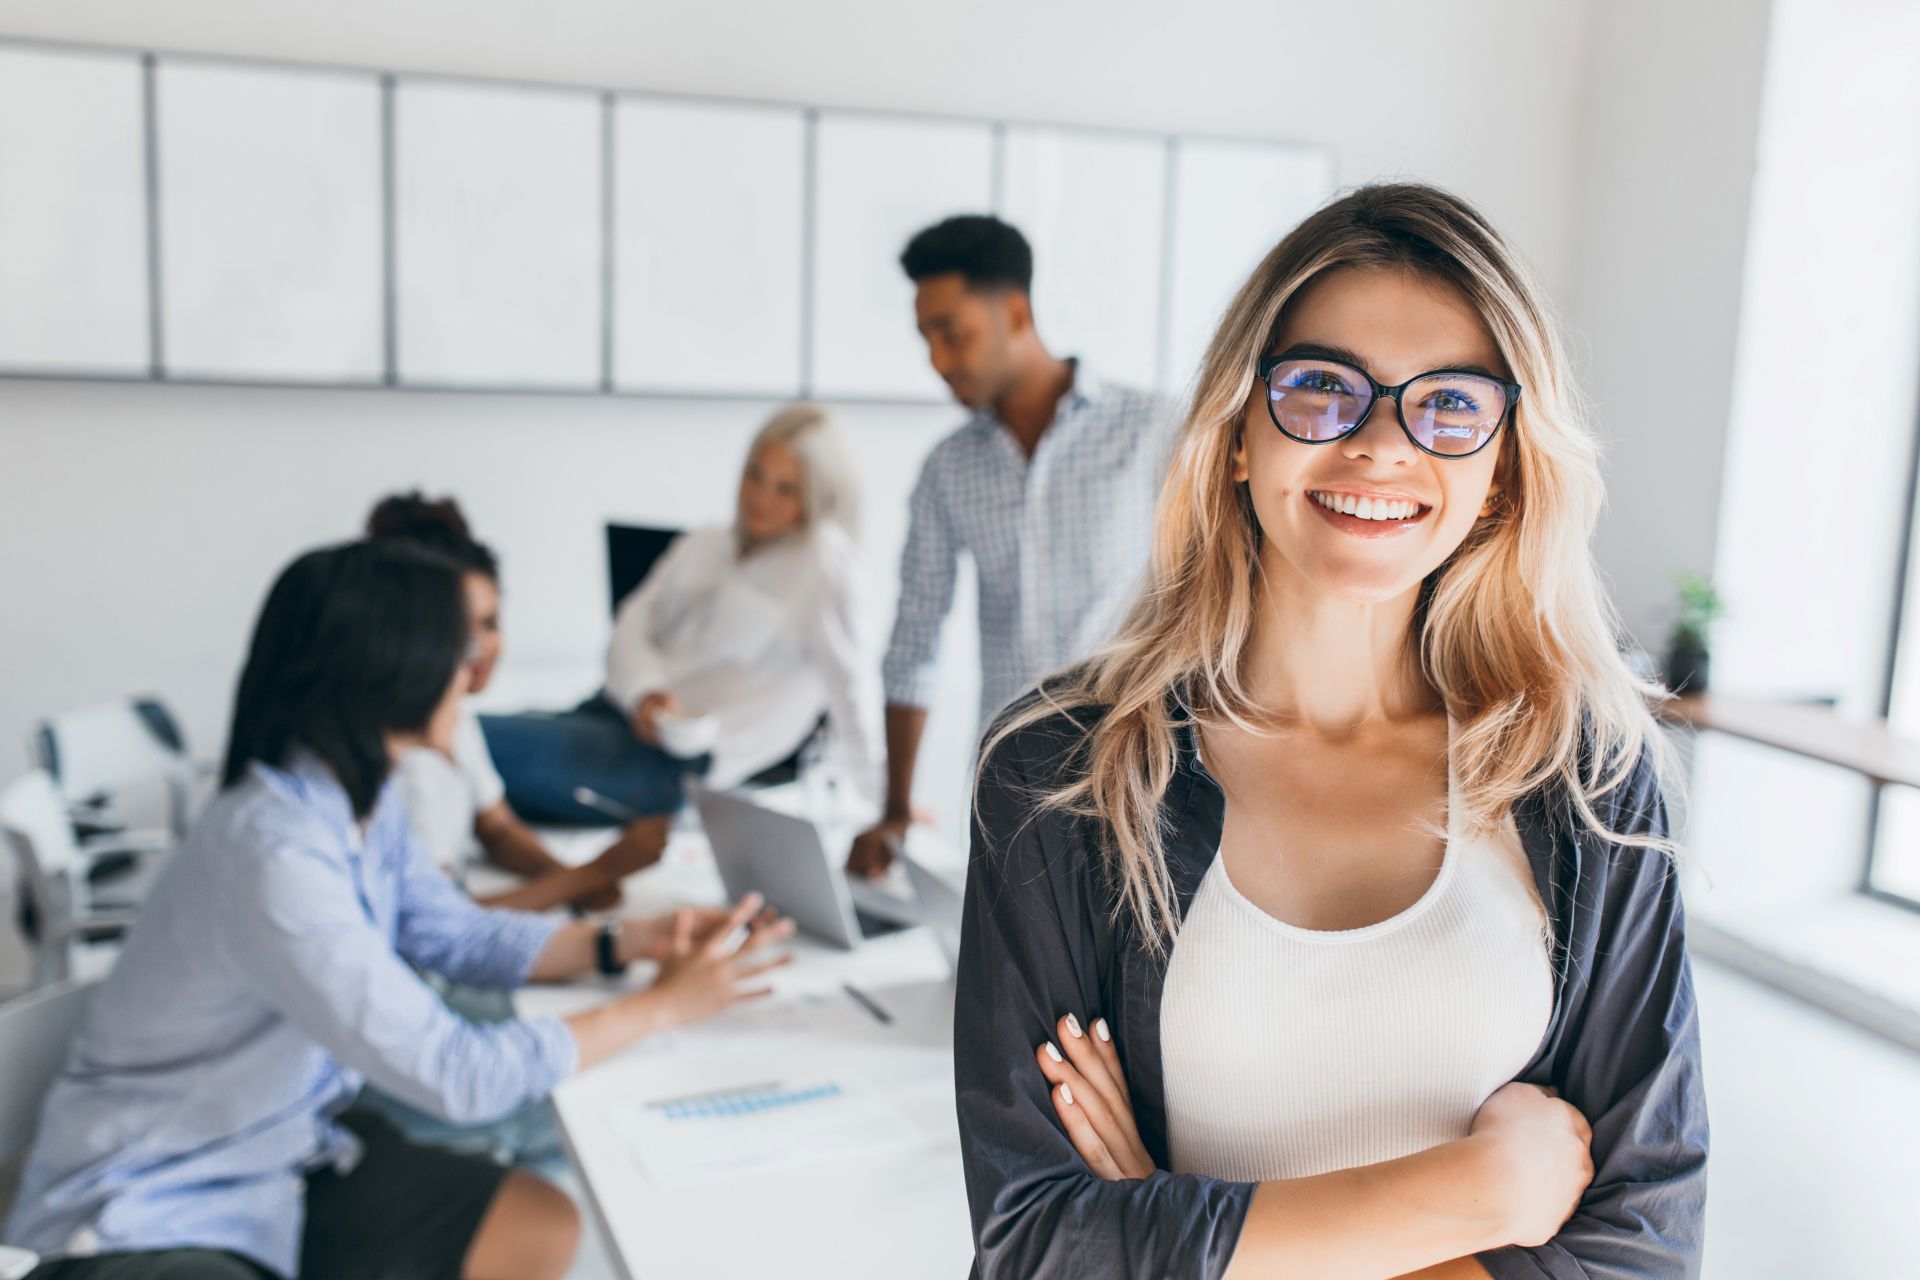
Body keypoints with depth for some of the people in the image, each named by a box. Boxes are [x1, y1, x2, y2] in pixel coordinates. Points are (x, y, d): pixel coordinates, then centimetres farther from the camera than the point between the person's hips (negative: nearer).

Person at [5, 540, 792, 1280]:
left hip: (285, 1152, 9)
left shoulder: (361, 798, -4)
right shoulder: (276, 854, -31)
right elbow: (461, 1079, -28)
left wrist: (628, 942, -2)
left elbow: (454, 935, 11)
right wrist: (665, 1006, -19)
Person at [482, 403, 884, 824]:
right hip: (616, 713, 7)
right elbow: (633, 625, 11)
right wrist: (645, 691, -10)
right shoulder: (703, 544, 20)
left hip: (682, 759, -7)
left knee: (490, 742, -24)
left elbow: (850, 683, -6)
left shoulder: (825, 559, -1)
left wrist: (885, 803, -5)